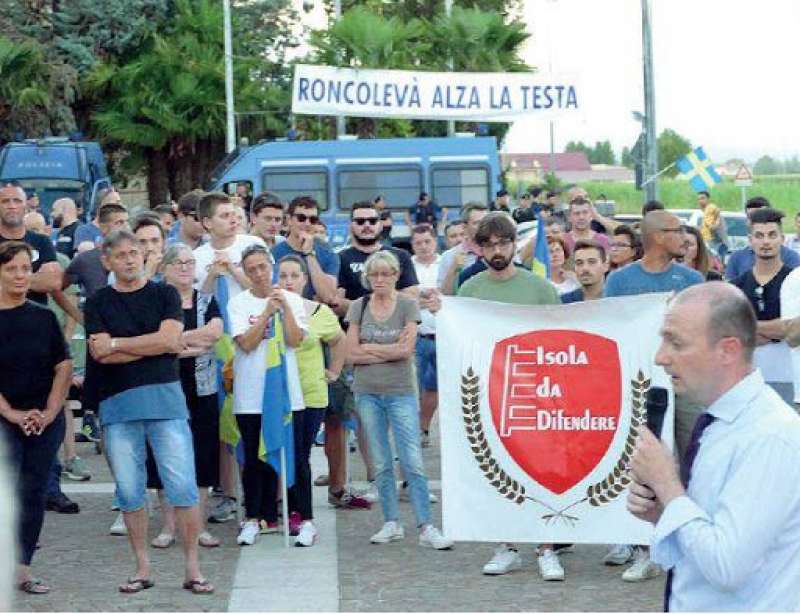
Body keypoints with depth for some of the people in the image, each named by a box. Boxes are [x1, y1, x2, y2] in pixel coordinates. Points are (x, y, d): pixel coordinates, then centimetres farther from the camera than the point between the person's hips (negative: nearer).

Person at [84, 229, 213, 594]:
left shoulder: (164, 295, 8)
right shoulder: (98, 303, 9)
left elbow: (169, 338, -7)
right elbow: (101, 354, -5)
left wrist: (116, 344, -5)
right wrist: (155, 345, -5)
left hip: (164, 397, -1)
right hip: (117, 403, 1)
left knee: (183, 486, -5)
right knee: (129, 491, 4)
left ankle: (192, 568, 0)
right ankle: (142, 568, 14)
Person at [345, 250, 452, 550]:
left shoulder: (408, 306, -1)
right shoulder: (358, 307, 5)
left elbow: (406, 349, -11)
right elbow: (352, 354, -3)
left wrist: (368, 348, -5)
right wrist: (391, 350, -7)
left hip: (401, 392, -3)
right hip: (367, 393, 3)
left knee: (412, 463, -8)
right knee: (381, 464, 8)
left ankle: (426, 528, -8)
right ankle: (391, 523, 16)